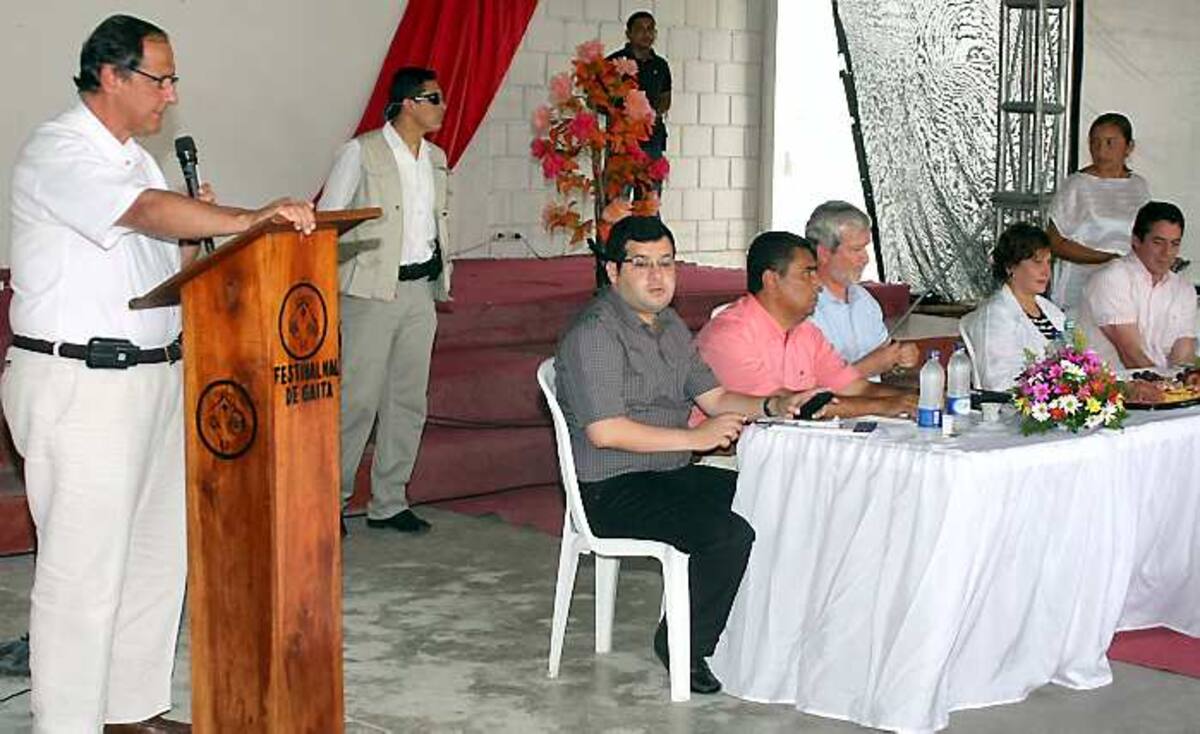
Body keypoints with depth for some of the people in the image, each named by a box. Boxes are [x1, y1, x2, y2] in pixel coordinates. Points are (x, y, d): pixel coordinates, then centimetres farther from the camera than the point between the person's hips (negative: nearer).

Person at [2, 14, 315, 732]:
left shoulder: (134, 155, 17)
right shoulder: (59, 153, -13)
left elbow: (168, 258, 20)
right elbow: (147, 212, -30)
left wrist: (200, 226, 1)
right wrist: (249, 218, -38)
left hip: (154, 373, 10)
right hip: (80, 385, -10)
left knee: (157, 552, 14)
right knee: (85, 570, -5)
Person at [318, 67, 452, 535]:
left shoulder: (436, 158, 14)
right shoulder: (362, 153, -6)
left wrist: (441, 283, 14)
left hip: (420, 290, 7)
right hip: (373, 292, -6)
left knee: (409, 401, 8)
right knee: (358, 400, -7)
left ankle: (389, 503, 17)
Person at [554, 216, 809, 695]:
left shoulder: (670, 326, 16)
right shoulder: (594, 332, -15)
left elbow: (714, 397, 16)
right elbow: (605, 431, -23)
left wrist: (773, 405, -3)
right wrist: (696, 437, -21)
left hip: (674, 475, 9)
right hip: (614, 490, -9)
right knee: (731, 534, -26)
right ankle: (683, 646, -6)